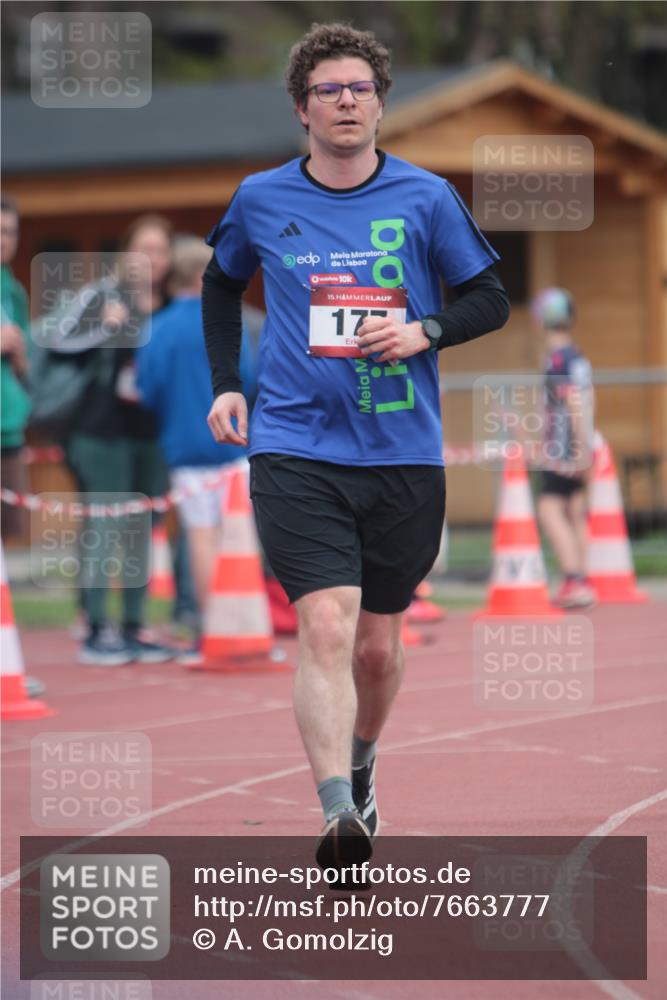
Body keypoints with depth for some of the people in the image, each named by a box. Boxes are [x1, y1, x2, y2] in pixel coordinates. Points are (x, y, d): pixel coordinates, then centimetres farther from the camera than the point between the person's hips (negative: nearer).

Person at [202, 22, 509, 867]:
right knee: (325, 626, -18)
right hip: (296, 453, -1)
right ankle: (339, 815, -26)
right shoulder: (261, 201, 4)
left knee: (378, 646, 11)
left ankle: (360, 765, 40)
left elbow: (491, 299, 8)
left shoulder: (425, 198, 1)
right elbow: (222, 282, 24)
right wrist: (225, 383, 13)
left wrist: (424, 331, -11)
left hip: (405, 457, 1)